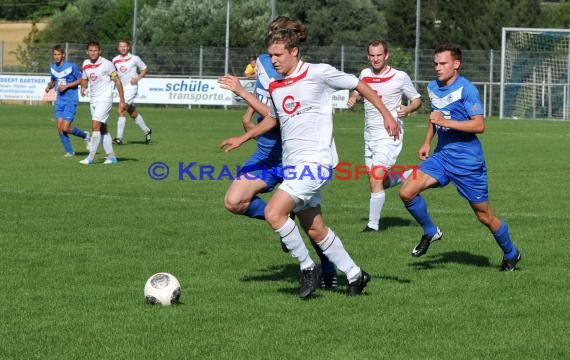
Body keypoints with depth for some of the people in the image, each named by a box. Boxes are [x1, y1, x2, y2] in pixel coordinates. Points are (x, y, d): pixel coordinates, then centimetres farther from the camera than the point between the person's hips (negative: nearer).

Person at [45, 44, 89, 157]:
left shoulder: (71, 66, -10)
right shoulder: (53, 67, 8)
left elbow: (81, 80, -6)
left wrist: (66, 86, -15)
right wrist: (49, 87, 1)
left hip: (71, 100, -6)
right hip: (60, 100, 6)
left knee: (65, 128, -12)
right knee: (60, 127, -3)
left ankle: (85, 136, 15)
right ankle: (69, 152, 9)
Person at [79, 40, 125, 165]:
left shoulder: (107, 64, -12)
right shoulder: (86, 64, 5)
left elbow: (117, 81, -7)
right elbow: (84, 79, 20)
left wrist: (122, 100, -8)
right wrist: (83, 87, -4)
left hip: (104, 99, -7)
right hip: (93, 100, 7)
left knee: (95, 126, -15)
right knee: (102, 129, 9)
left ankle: (91, 157, -14)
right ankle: (111, 156, 15)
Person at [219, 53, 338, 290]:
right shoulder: (263, 61, 0)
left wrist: (242, 92, -32)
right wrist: (248, 115, 13)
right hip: (266, 155, 6)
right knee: (233, 202, -12)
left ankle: (328, 271, 17)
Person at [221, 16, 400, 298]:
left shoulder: (318, 73, -8)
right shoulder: (275, 87, 11)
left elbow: (359, 85, 1)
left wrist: (386, 115, 2)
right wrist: (242, 138, 24)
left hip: (315, 160, -7)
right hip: (291, 165, 7)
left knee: (274, 213, -20)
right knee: (315, 230, 10)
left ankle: (306, 267, -4)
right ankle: (354, 275, 25)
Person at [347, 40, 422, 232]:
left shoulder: (400, 77, -7)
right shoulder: (365, 74, 6)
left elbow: (417, 100, 2)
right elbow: (357, 92, 25)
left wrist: (407, 109, -20)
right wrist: (353, 99, 1)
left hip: (389, 134, -6)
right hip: (370, 135, 6)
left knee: (376, 178, -16)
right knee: (379, 182, 12)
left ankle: (373, 224, -11)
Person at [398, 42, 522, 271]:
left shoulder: (466, 89, -15)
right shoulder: (432, 88, 8)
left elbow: (479, 125, -22)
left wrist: (446, 122, -27)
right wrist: (427, 143, 20)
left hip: (468, 160, -6)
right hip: (441, 156, 6)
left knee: (484, 215, 3)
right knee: (407, 192, -12)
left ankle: (511, 254, 26)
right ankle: (430, 233, 11)